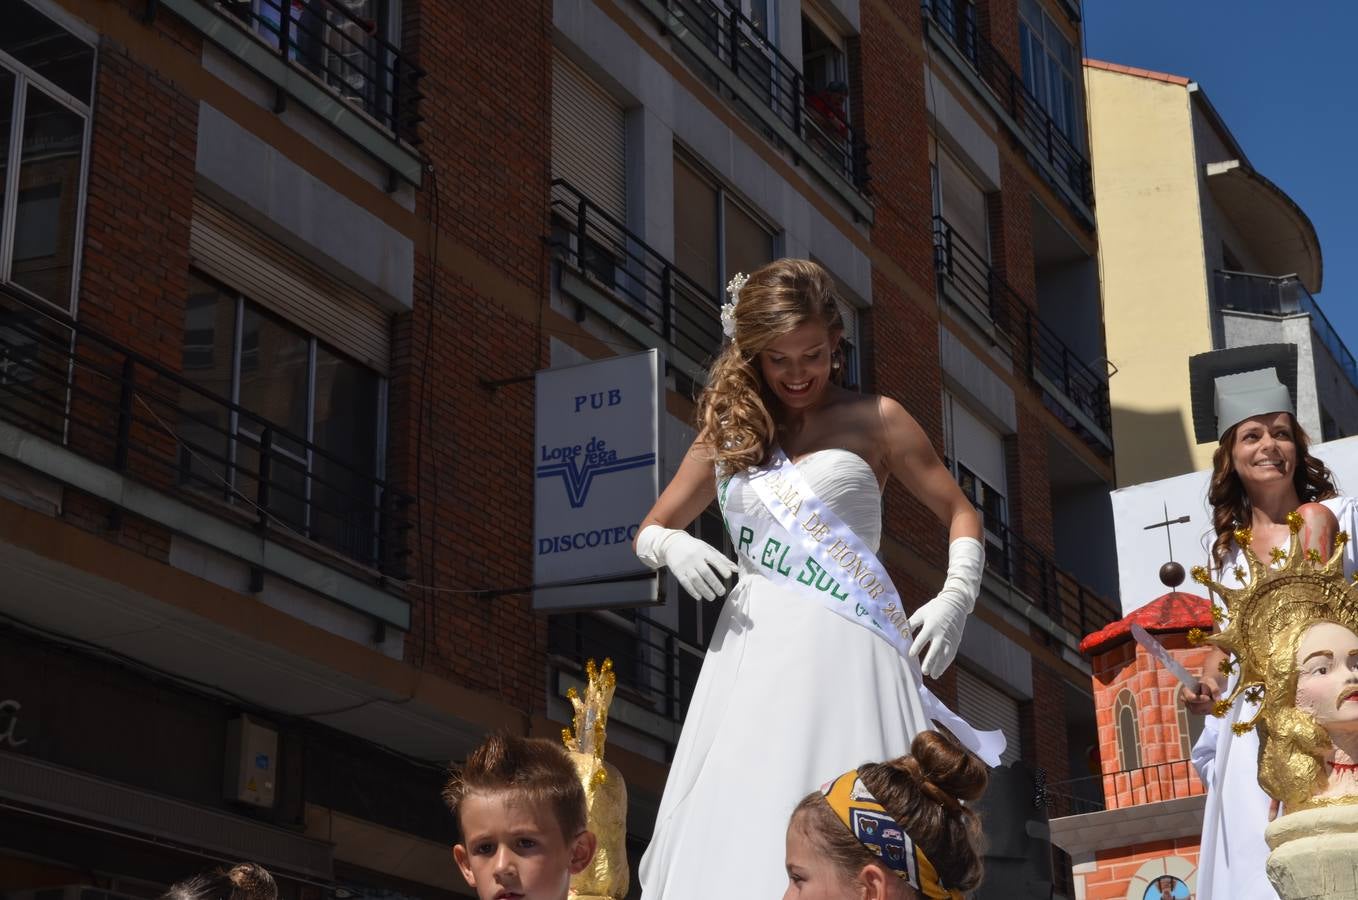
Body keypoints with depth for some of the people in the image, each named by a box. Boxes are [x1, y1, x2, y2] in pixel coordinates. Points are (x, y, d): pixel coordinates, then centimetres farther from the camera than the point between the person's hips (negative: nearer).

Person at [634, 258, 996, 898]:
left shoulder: (875, 420, 8)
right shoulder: (727, 432, 16)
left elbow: (959, 514, 15)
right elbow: (648, 532, 23)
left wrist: (956, 598, -3)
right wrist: (673, 546, -1)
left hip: (847, 651, -3)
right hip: (752, 652, 3)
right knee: (733, 834, -6)